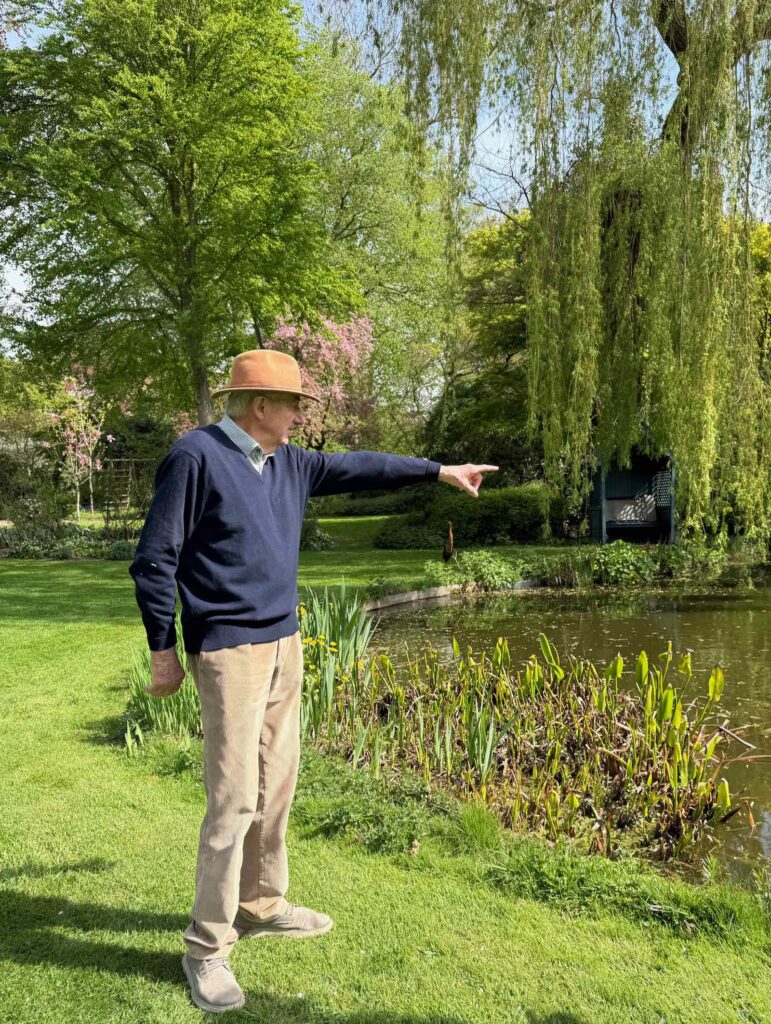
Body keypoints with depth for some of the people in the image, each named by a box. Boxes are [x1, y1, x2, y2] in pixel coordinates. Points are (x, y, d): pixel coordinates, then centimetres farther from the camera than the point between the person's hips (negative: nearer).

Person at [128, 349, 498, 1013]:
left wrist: (438, 471, 21)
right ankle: (208, 947, 8)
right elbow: (154, 559, -11)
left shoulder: (288, 463, 10)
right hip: (229, 651, -8)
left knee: (276, 784, 16)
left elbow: (356, 468, 20)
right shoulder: (196, 456, -12)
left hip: (285, 645, 8)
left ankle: (261, 906, 33)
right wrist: (163, 651, -9)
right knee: (234, 800, -6)